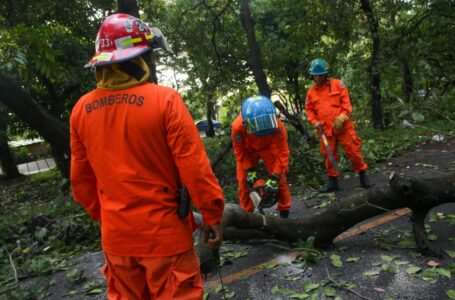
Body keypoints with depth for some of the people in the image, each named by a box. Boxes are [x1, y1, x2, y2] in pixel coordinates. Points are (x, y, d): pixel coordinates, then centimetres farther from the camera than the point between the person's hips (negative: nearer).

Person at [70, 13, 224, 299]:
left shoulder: (81, 109, -2)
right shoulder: (165, 99, -17)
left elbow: (81, 181, 6)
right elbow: (194, 167, -17)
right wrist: (213, 215, -5)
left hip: (115, 236, 5)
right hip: (163, 233, -5)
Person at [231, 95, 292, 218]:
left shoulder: (277, 126, -39)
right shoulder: (238, 127, -39)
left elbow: (283, 152, -29)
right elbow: (239, 151, -20)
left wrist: (275, 177, -32)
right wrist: (250, 170, -22)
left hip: (268, 147, 0)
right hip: (247, 150, 0)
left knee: (279, 177, -4)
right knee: (244, 180, -2)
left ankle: (284, 210, 16)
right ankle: (246, 212, 19)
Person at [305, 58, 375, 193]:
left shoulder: (338, 84, 0)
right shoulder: (311, 92, 8)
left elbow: (346, 102, -3)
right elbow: (309, 110, 13)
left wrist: (342, 117, -15)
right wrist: (315, 122, -4)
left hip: (343, 126, -3)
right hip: (326, 130, 3)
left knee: (353, 151, 0)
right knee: (329, 155, 9)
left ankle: (363, 177, 15)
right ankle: (333, 181, 23)